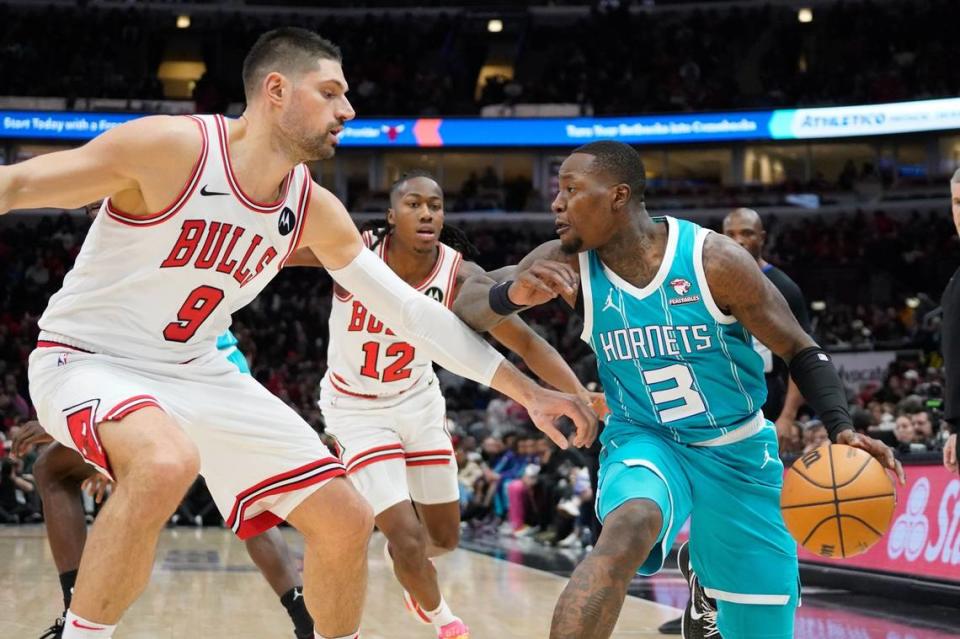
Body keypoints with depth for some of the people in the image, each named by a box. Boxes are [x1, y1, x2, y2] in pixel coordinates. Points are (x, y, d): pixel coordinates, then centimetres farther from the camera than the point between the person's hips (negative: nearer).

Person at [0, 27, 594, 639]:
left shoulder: (314, 210, -2)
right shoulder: (169, 146, -21)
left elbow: (407, 308, 4)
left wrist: (526, 390, 3)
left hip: (197, 371, 7)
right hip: (87, 359, -6)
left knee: (346, 521, 1)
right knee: (167, 463, -41)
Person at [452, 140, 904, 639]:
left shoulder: (713, 259, -21)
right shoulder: (568, 262, -13)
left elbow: (799, 351, -12)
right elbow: (468, 302, -13)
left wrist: (841, 428, -27)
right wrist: (513, 293, -36)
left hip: (737, 451, 1)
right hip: (644, 441, 0)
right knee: (626, 530, -37)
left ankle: (702, 573, 44)